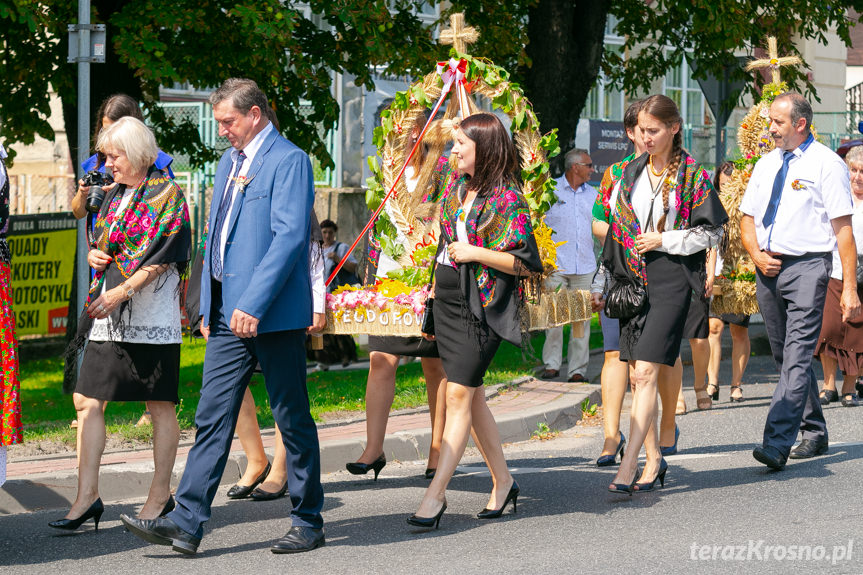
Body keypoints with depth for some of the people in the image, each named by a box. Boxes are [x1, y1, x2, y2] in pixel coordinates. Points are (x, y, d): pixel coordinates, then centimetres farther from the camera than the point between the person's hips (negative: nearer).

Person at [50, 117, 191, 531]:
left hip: (151, 316, -7)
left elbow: (162, 257, -14)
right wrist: (94, 255, 4)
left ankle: (161, 496, 10)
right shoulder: (114, 195, 17)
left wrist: (121, 291, -22)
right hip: (108, 316, 7)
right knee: (87, 401, -1)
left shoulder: (166, 194, -5)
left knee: (159, 405, 1)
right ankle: (88, 496, 1)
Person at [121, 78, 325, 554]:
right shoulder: (229, 163, 18)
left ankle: (308, 523, 12)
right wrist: (209, 305, 18)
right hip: (229, 313, 8)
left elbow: (289, 237, -19)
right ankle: (186, 523, 0)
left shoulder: (288, 161, -10)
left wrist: (253, 303, -24)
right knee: (212, 415, 2)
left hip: (273, 313, -8)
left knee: (292, 418, 2)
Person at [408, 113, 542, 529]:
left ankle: (436, 494, -11)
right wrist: (436, 284, 23)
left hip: (482, 306, -8)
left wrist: (476, 253, -19)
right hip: (447, 300, 8)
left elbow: (525, 263, -13)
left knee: (459, 393, -11)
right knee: (471, 394, 11)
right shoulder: (455, 182, 9)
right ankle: (502, 482, 21)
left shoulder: (507, 200, -13)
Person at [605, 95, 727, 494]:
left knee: (646, 372, -14)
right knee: (638, 375, 5)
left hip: (671, 277, -6)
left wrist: (664, 240, -10)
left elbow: (712, 232, -2)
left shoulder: (693, 176, -3)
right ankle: (653, 460, 15)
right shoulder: (630, 173, 13)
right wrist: (614, 276, 11)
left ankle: (628, 465, -17)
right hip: (634, 276, 6)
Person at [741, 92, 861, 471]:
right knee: (785, 357, 14)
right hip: (768, 268, 7)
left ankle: (777, 443, -23)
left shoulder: (826, 164, -5)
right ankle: (814, 433, 28)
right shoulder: (766, 164, 15)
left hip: (807, 266, -7)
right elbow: (747, 218, 21)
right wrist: (757, 255, -1)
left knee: (797, 357, -15)